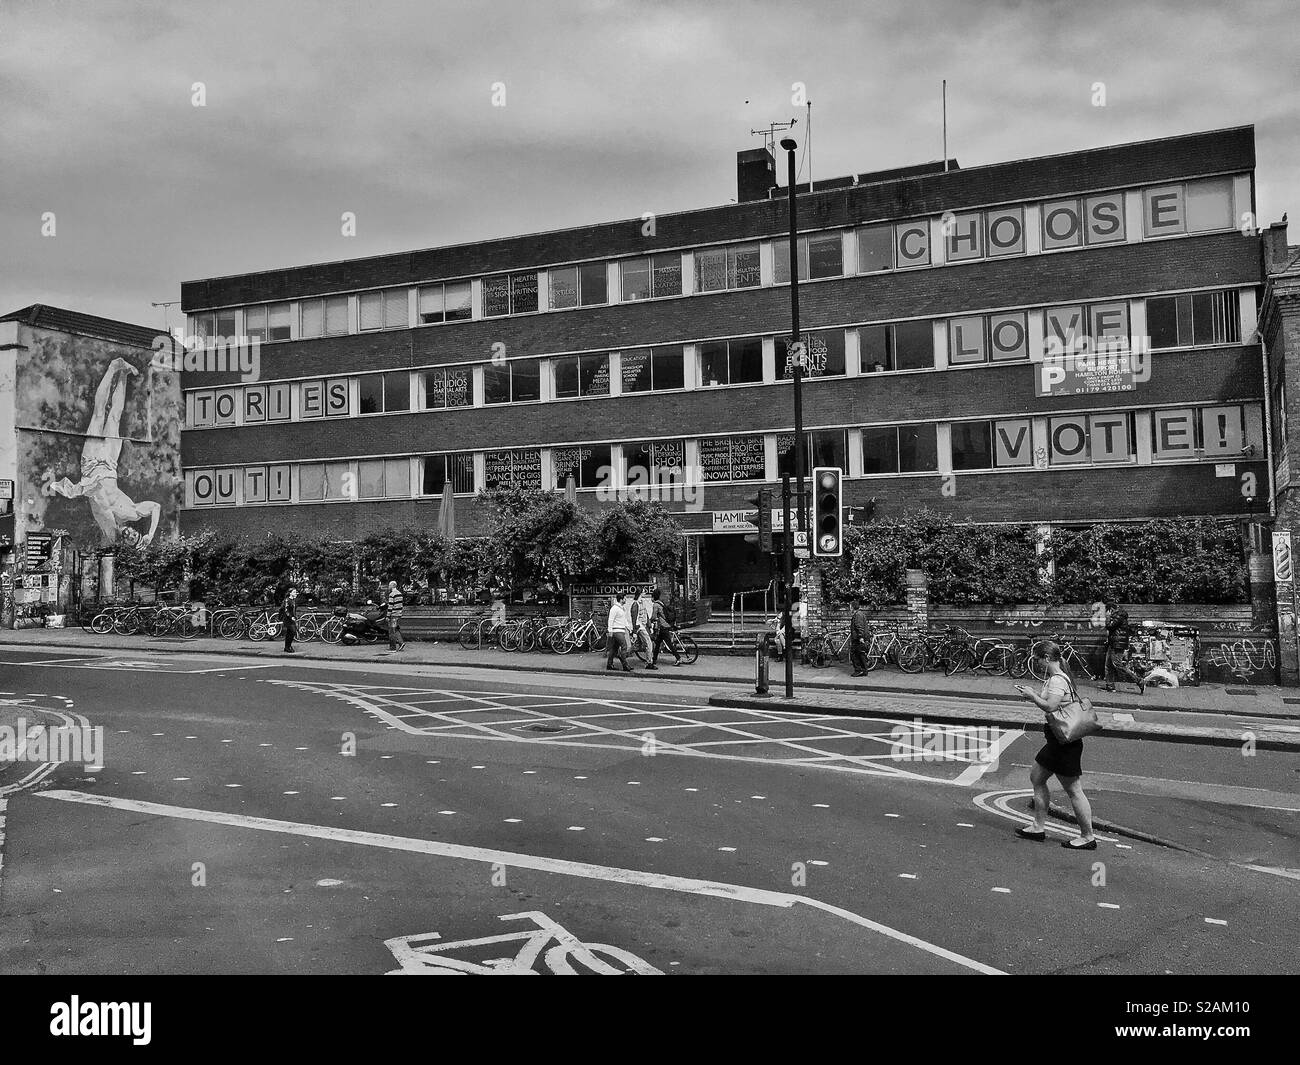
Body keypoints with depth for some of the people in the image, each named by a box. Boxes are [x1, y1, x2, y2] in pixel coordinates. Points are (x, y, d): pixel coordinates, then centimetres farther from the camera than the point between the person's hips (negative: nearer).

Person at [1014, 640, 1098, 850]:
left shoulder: (1057, 680, -19)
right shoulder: (1058, 677, 12)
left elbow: (1050, 706, -30)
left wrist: (1032, 696, -15)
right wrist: (1032, 693, 10)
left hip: (1065, 743, -11)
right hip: (1057, 740, 11)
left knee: (1074, 790, -3)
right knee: (1036, 777, 17)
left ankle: (1088, 838, 7)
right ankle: (1039, 827, 25)